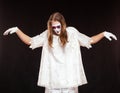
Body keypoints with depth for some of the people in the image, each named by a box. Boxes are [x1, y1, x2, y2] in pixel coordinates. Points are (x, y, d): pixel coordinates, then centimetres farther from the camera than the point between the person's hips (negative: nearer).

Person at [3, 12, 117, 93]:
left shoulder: (72, 32, 0)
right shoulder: (47, 35, 2)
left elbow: (90, 41, 7)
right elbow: (30, 41, 8)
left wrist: (103, 33, -4)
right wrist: (17, 30, 0)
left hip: (69, 76, 0)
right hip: (53, 78, 1)